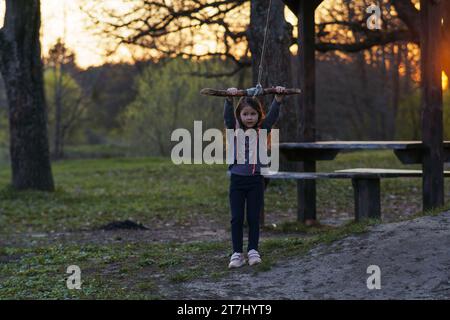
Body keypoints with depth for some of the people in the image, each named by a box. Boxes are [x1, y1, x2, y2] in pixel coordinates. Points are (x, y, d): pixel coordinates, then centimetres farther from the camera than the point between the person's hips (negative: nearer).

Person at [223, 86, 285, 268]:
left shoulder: (261, 130, 4)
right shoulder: (234, 130, 2)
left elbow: (273, 115, -8)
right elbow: (228, 116, -13)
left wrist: (278, 98, -24)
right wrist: (229, 99, -31)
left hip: (255, 180, 0)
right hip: (237, 179, 0)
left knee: (254, 218, 6)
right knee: (236, 218, 2)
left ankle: (253, 251, 15)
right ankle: (237, 254, 6)